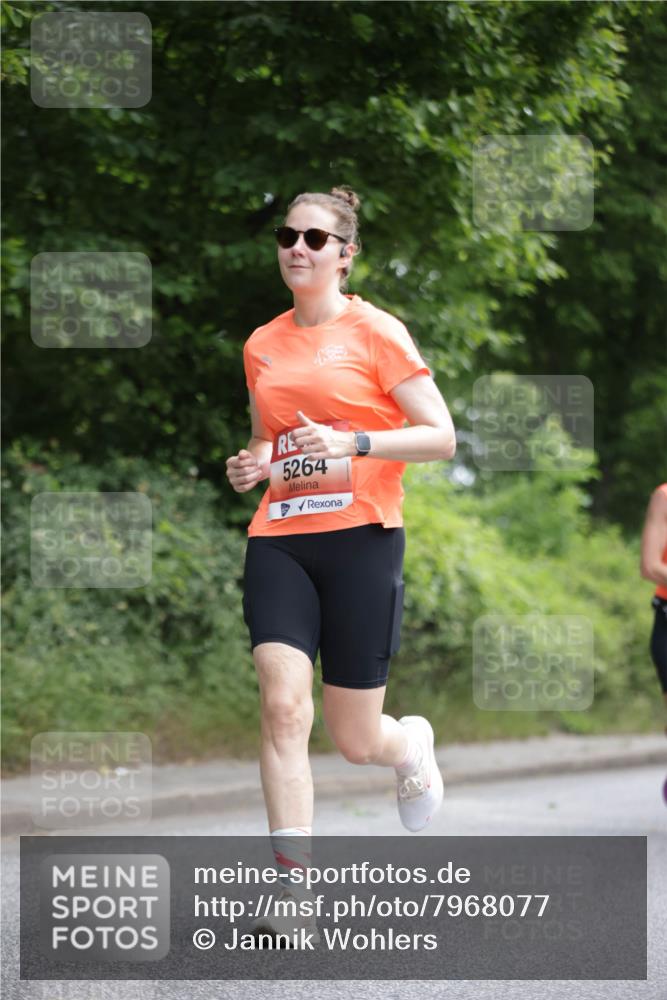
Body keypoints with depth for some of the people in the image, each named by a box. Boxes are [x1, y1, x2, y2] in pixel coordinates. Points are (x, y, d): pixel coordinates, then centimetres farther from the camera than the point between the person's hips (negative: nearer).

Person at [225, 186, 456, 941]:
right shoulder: (261, 346, 13)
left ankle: (412, 743, 40)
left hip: (360, 538, -3)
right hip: (279, 540, 4)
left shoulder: (375, 332, -2)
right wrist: (252, 464, 5)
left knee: (355, 741, 2)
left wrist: (353, 442, -19)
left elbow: (441, 437, -5)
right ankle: (292, 881, -14)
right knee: (283, 706, -16)